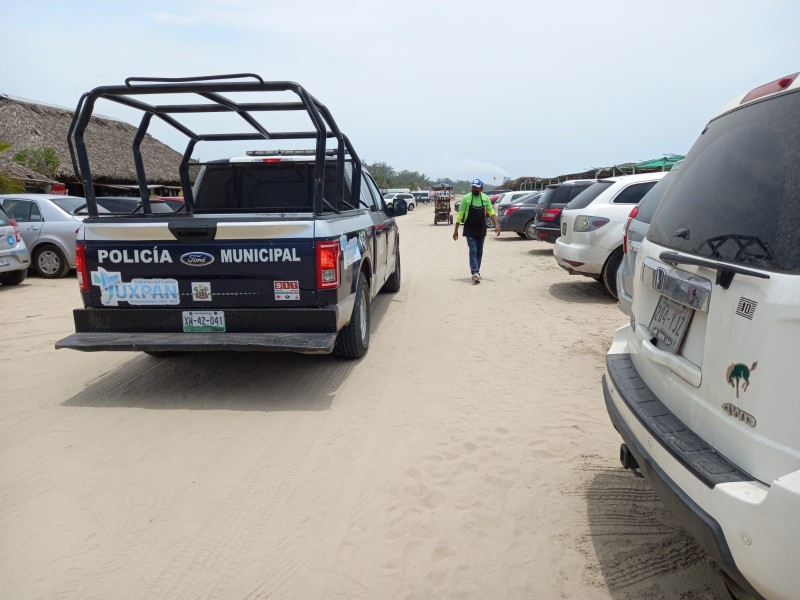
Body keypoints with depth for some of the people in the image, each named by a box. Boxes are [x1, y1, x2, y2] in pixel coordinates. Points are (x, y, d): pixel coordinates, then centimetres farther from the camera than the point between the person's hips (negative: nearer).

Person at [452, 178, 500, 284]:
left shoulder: (485, 198, 2)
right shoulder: (466, 198, -6)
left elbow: (491, 211, 4)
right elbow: (460, 214, -3)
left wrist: (496, 225, -10)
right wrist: (456, 230, -5)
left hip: (481, 229, 3)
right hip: (469, 230, -3)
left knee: (479, 252, 10)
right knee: (473, 251, -10)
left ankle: (476, 272, 23)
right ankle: (475, 273, -16)